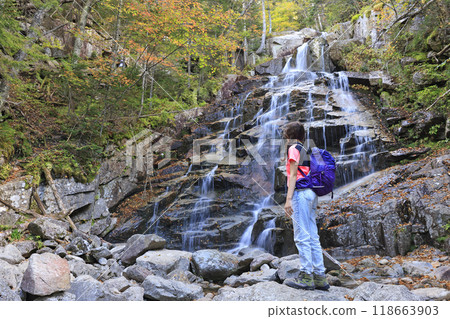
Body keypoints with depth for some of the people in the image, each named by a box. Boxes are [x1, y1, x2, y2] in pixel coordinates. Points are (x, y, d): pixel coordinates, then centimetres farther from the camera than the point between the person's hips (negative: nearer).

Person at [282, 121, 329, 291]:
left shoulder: (293, 148, -2)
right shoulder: (307, 150, 21)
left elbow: (293, 175, -11)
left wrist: (288, 199, -15)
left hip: (300, 192, -9)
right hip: (311, 193, 9)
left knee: (302, 237, -8)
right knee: (313, 237, 8)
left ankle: (306, 277, -6)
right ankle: (320, 277, 10)